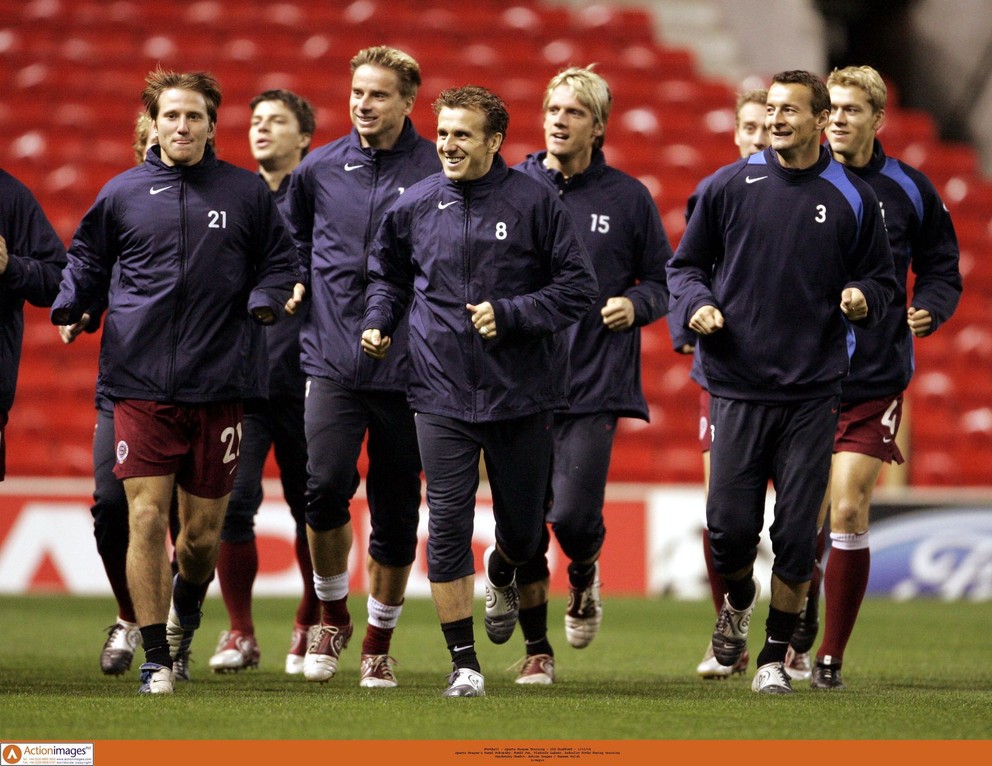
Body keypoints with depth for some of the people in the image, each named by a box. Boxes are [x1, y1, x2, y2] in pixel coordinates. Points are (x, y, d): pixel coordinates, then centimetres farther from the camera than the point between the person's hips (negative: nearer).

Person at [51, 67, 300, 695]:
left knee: (204, 532, 5)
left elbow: (281, 261, 13)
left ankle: (186, 604, 39)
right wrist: (68, 305, 0)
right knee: (146, 517, -9)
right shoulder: (123, 194, 7)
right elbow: (87, 260, 17)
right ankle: (156, 658, -1)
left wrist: (263, 302, -6)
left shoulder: (248, 192, 7)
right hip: (140, 384, 0)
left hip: (220, 385, 0)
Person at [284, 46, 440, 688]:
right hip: (332, 361, 1)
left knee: (396, 509, 5)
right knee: (325, 484, -16)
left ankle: (380, 641, 19)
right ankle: (333, 615, 6)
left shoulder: (437, 172, -2)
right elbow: (293, 238, 24)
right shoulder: (319, 170, 7)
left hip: (407, 367, -1)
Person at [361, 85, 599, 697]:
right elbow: (388, 271, 21)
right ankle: (464, 663, 0)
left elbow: (579, 286, -5)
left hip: (522, 394, -1)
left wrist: (509, 314, -15)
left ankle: (501, 575, 48)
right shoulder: (416, 206, 3)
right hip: (442, 394, 1)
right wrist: (379, 321, 3)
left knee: (524, 530, 11)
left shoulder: (535, 202, -6)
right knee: (448, 526, -8)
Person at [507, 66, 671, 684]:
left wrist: (635, 304, -9)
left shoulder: (628, 198, 3)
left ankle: (585, 574, 23)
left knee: (574, 516, -13)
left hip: (595, 384, -1)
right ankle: (537, 649, 15)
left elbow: (664, 280, 10)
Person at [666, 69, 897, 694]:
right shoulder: (730, 187, 4)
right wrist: (696, 304, -8)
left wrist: (862, 297, -9)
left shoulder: (853, 199, 4)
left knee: (797, 534, -2)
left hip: (813, 394, 0)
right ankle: (738, 601, 30)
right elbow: (685, 265, 12)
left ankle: (777, 653, 13)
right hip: (737, 389, 0)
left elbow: (882, 278, 13)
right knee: (730, 525, -3)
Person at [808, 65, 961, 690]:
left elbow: (943, 269, 12)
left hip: (873, 382, 0)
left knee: (849, 514, -8)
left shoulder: (909, 191, 3)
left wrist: (928, 311, -8)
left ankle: (832, 657, 2)